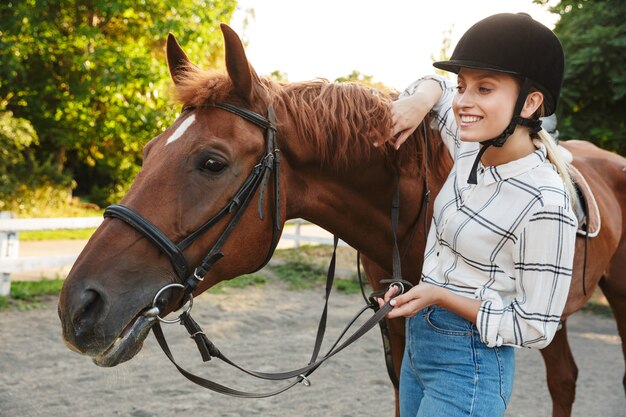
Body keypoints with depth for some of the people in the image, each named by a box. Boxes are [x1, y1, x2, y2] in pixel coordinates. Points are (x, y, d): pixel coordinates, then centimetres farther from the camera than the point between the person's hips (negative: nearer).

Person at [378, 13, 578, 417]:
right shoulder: (473, 149, -4)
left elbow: (535, 329, -19)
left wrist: (440, 295, -21)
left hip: (466, 365, -8)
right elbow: (437, 88, 17)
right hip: (419, 340, 8)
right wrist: (419, 99, -5)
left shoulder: (544, 205, -25)